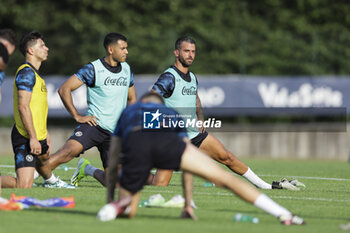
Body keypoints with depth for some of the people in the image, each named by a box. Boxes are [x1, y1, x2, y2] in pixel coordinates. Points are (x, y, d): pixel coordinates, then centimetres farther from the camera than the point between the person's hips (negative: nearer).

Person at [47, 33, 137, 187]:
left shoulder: (126, 69, 12)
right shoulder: (93, 69, -6)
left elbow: (132, 99, 27)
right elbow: (64, 89, -9)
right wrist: (77, 116, -12)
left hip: (115, 133, 5)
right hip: (95, 125, -5)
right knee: (70, 150, -32)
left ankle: (86, 169, 28)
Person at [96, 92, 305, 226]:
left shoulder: (128, 112, 43)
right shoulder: (172, 114, 44)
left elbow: (113, 164, 39)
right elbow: (188, 169, 45)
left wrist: (110, 198, 48)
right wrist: (188, 205, 52)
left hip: (134, 144, 0)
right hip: (166, 142, 0)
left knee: (128, 213, 17)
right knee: (225, 178, 6)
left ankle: (118, 205, -20)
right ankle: (284, 215, -1)